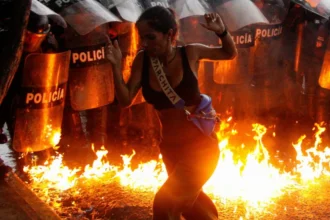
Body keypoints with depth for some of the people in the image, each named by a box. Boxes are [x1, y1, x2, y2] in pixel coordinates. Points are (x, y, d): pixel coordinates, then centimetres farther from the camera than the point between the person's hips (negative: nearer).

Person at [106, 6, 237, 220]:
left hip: (200, 145, -5)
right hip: (171, 148, 5)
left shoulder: (190, 53, -13)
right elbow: (125, 100, -6)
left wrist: (222, 31, -16)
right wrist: (116, 66, -19)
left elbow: (231, 53, 4)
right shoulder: (143, 60, -8)